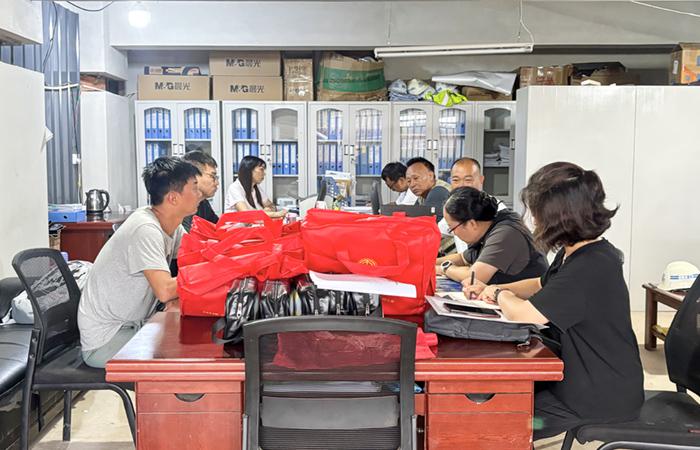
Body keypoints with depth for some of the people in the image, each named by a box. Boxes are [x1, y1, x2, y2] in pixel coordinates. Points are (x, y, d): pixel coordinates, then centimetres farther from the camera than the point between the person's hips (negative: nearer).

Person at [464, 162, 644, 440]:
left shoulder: (591, 268, -29)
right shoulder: (574, 253, 4)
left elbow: (524, 314, -30)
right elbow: (541, 285, 23)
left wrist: (500, 294, -7)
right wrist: (492, 290, 10)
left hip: (602, 397, -9)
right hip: (584, 377, 9)